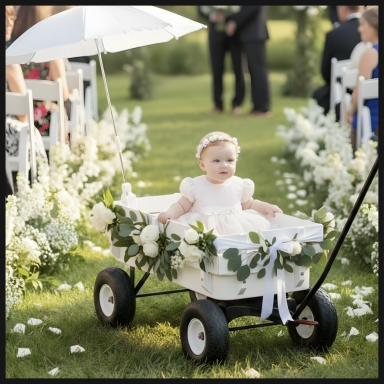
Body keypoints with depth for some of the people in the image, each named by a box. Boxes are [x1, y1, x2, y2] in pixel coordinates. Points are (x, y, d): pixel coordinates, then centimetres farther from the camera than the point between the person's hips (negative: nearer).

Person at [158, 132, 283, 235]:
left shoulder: (239, 185, 9)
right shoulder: (195, 186, 3)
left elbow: (249, 205, 23)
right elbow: (182, 206, 9)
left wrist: (266, 207, 9)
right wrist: (169, 213, -10)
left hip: (236, 226, 2)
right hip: (203, 228, -2)